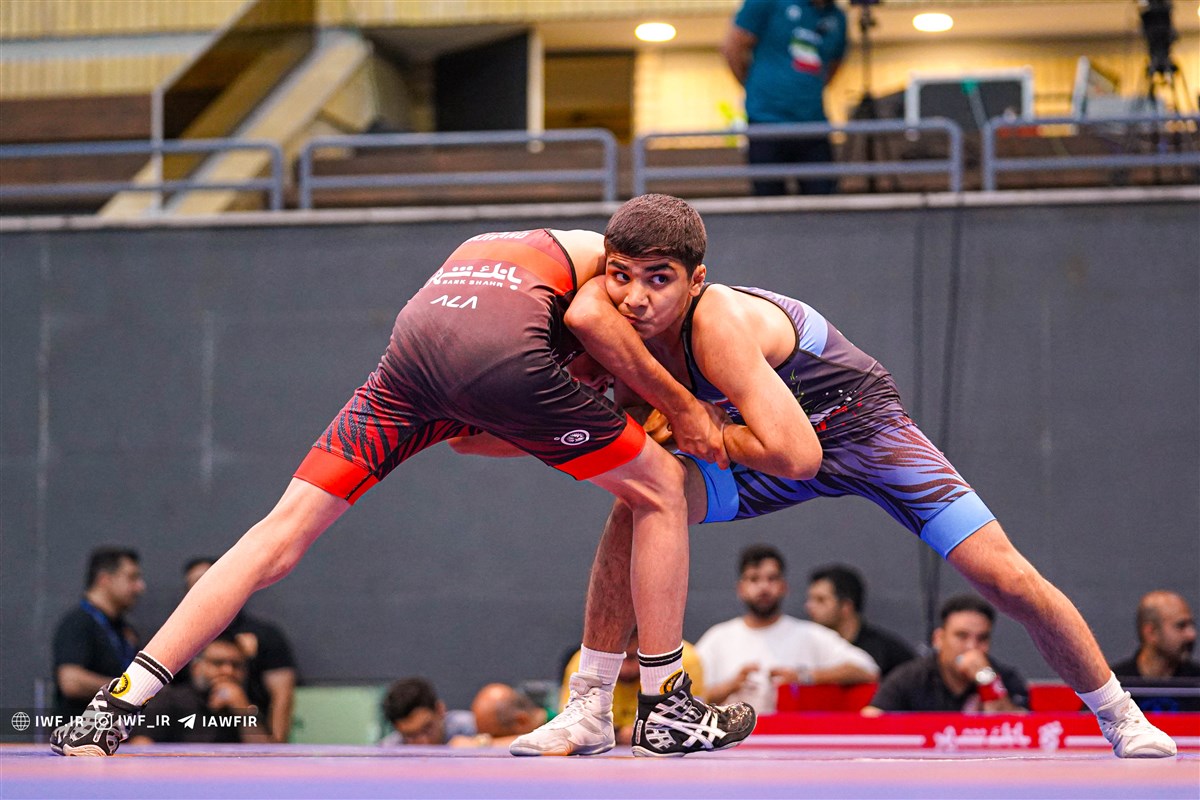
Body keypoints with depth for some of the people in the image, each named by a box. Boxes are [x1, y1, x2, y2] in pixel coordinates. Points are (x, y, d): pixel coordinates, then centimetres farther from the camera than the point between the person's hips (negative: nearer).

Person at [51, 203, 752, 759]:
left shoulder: (478, 247, 44)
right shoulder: (596, 248, 29)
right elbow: (589, 313, 2)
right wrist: (682, 407, 12)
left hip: (413, 347, 4)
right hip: (505, 357, -4)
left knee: (283, 536, 5)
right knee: (661, 488, 17)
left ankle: (115, 706, -4)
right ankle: (669, 709, 18)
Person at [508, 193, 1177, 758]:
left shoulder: (721, 323, -37)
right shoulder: (633, 323, -16)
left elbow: (795, 455, -41)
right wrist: (654, 418, -18)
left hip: (865, 424, -5)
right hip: (784, 442, 5)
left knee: (1006, 579, -12)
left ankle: (1122, 718, 13)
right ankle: (587, 713, -11)